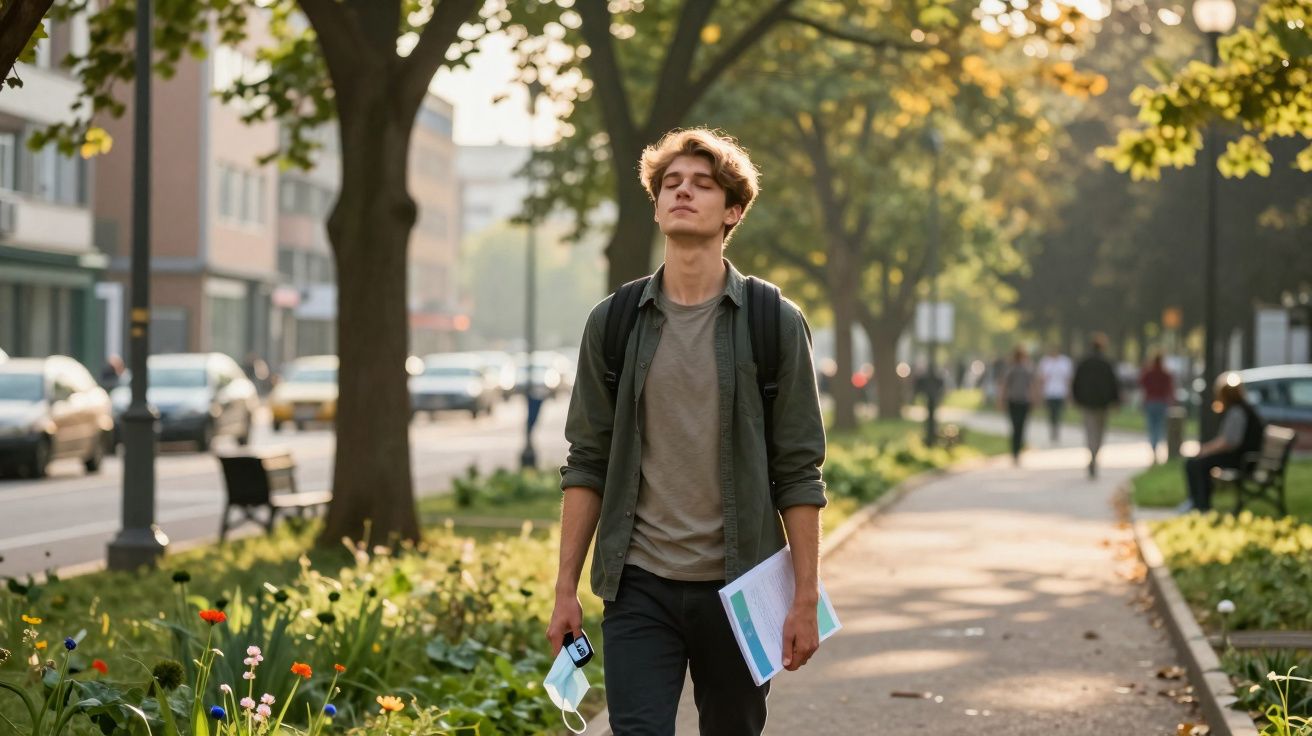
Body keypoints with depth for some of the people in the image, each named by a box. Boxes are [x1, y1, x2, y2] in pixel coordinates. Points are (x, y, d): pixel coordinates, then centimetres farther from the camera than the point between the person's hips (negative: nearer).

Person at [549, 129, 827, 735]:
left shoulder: (775, 324, 0)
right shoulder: (613, 323, 5)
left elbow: (798, 473, -1)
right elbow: (587, 464, 7)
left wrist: (805, 598, -5)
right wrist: (566, 588, 3)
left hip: (738, 588, 0)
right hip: (640, 587, 1)